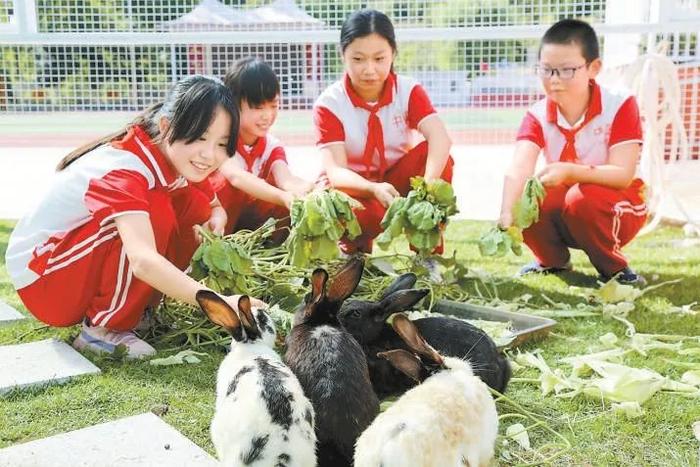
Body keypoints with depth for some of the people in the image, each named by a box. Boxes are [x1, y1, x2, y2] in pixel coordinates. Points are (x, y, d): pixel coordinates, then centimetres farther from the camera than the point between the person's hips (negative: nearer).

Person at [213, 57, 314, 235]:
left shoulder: (272, 146, -5)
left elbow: (286, 181, -27)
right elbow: (237, 177, -41)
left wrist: (310, 189, -53)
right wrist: (282, 196, -60)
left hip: (250, 220, 4)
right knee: (229, 184, -32)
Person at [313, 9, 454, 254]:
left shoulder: (409, 91, -12)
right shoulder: (329, 103, -17)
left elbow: (440, 137, -31)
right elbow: (335, 170, -27)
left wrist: (428, 184, -51)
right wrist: (374, 189, -48)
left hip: (398, 179, 2)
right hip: (355, 186, -2)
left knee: (433, 152, -28)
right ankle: (356, 245, 0)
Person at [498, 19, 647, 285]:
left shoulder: (620, 106, -19)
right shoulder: (537, 116, -11)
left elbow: (623, 175, -26)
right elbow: (519, 168, -29)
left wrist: (569, 171, -42)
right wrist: (507, 215, -47)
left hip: (617, 209, -3)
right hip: (564, 210, 4)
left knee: (582, 198, -35)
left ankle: (614, 268, -8)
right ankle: (553, 260, 6)